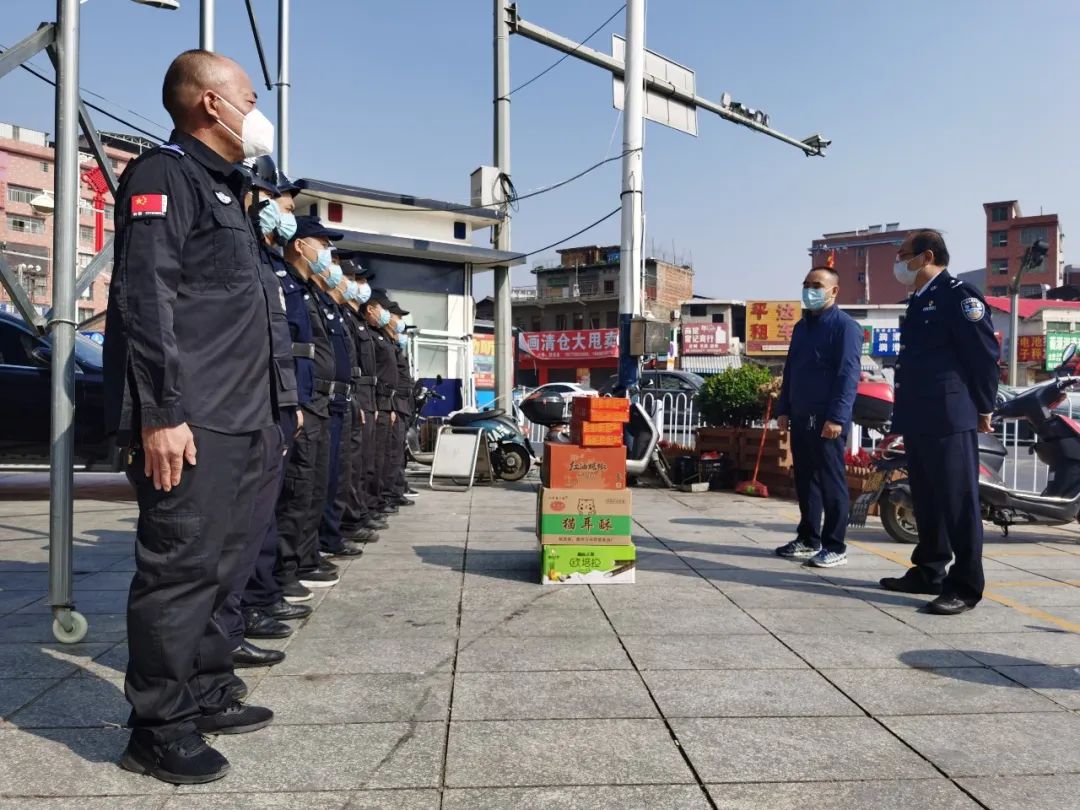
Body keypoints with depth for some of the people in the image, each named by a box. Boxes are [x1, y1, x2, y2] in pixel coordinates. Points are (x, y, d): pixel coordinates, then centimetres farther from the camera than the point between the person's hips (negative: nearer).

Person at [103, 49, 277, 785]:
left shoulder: (222, 186, 23)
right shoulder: (164, 174, -6)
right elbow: (146, 301, -16)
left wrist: (263, 411, 22)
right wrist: (161, 414, -22)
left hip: (237, 421, 10)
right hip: (188, 423, -9)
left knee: (219, 567, 14)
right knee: (180, 568, -4)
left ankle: (208, 695, 27)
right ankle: (160, 729, 8)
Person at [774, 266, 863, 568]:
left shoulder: (845, 326, -8)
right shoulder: (802, 326, 18)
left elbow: (848, 376, -15)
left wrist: (837, 417, -22)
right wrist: (783, 409, 15)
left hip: (827, 420, -8)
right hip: (800, 418, 8)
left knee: (831, 483, -2)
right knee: (805, 481, 12)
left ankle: (835, 546, 5)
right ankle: (808, 539, 22)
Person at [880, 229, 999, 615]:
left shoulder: (958, 295, -8)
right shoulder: (918, 302, 19)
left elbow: (985, 353, -11)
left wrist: (984, 408, -7)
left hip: (949, 417, -9)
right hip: (919, 420, 9)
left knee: (958, 501, -5)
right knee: (926, 500, 15)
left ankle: (964, 586, -1)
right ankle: (928, 572, 25)